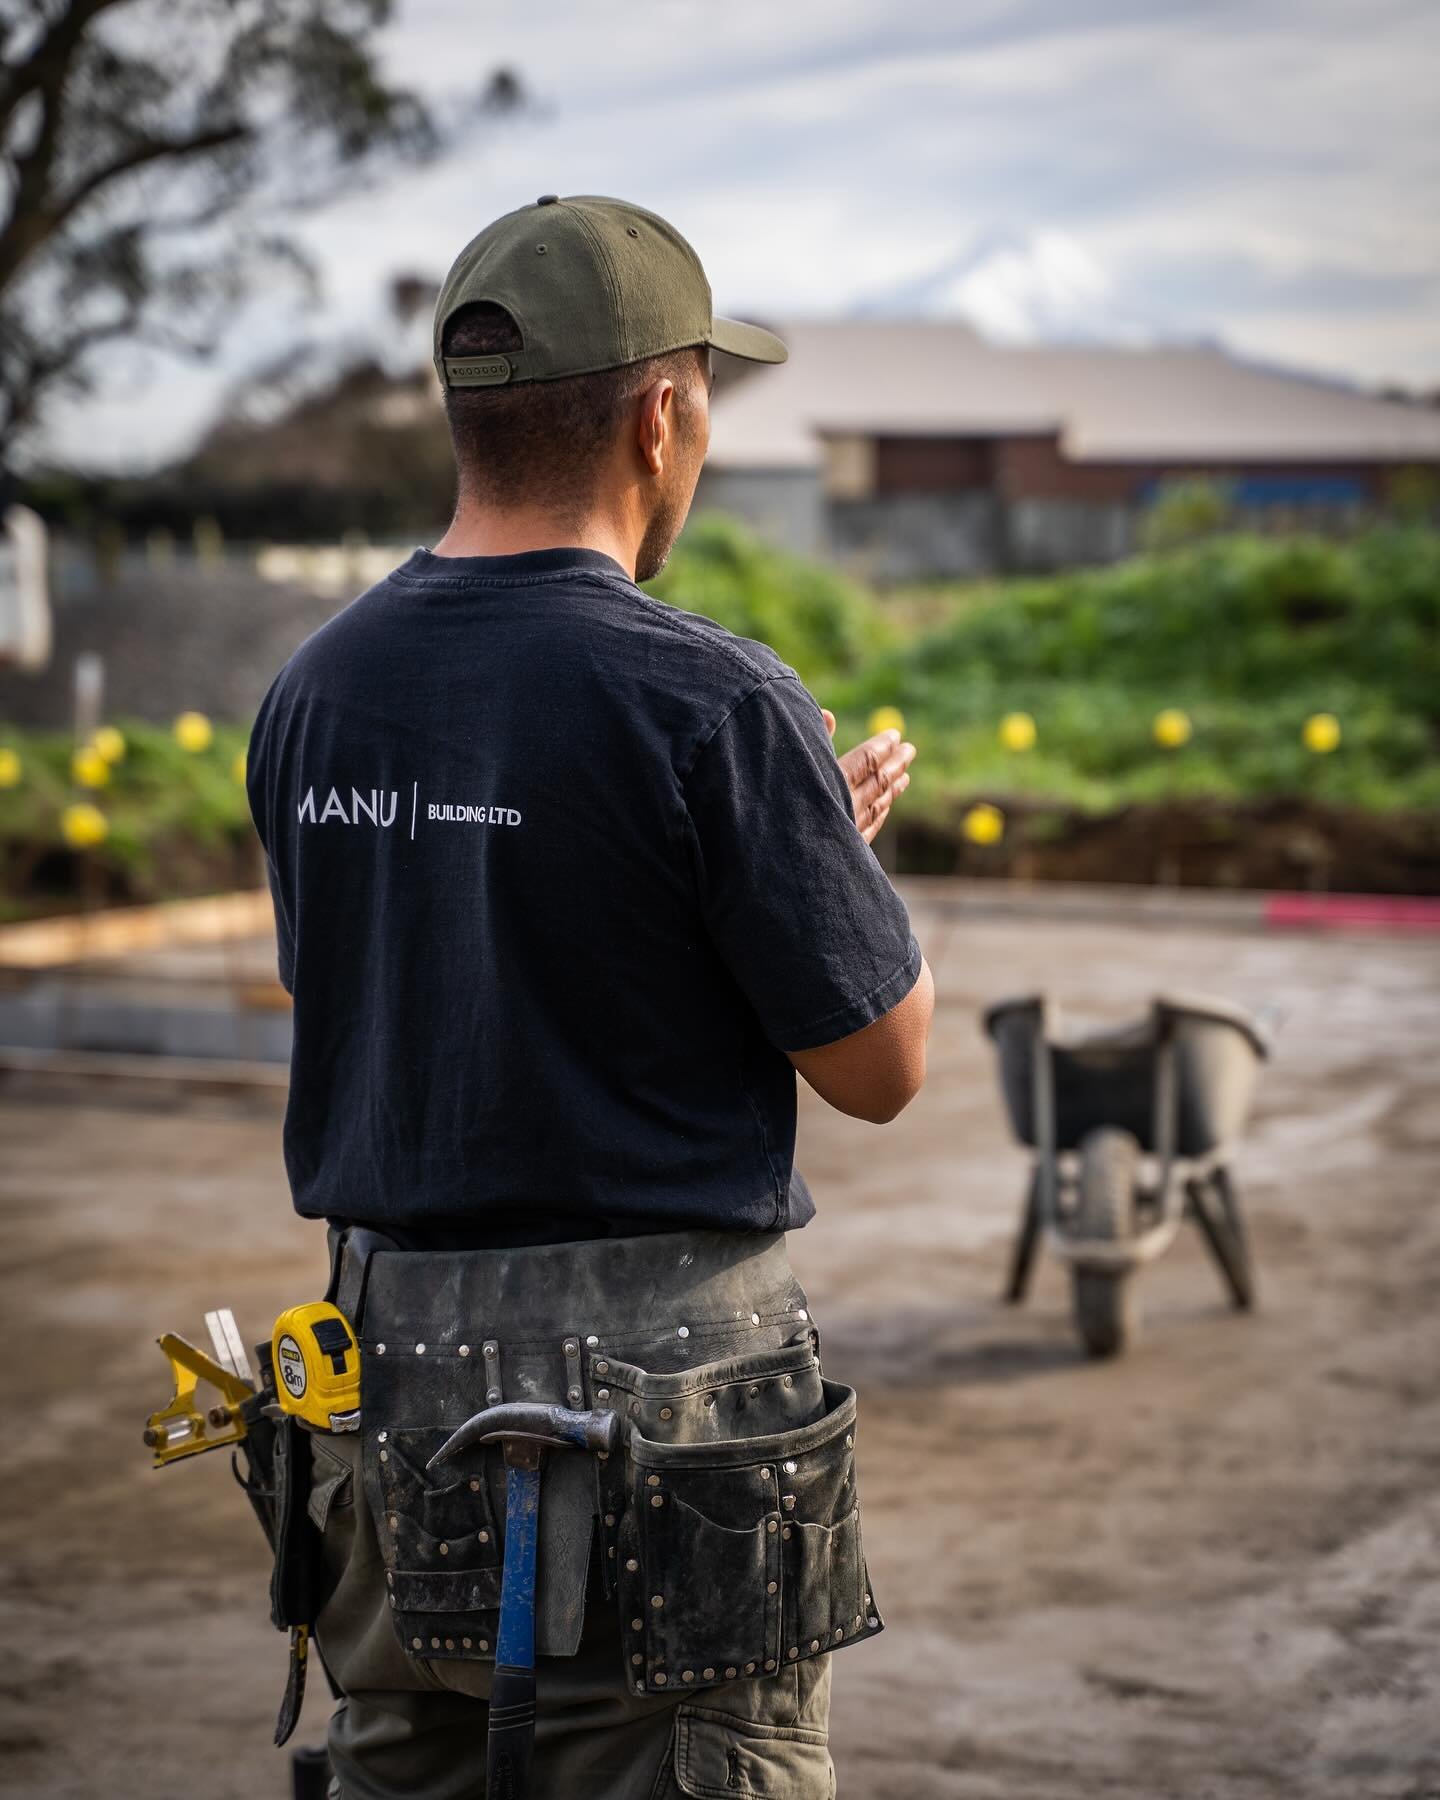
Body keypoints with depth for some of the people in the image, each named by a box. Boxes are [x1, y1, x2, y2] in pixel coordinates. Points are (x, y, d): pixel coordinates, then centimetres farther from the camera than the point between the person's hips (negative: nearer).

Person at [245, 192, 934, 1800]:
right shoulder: (708, 703, -16)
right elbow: (879, 1066, -10)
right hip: (651, 1366, -6)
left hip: (386, 1364, 6)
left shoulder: (314, 693, 4)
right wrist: (843, 839, 10)